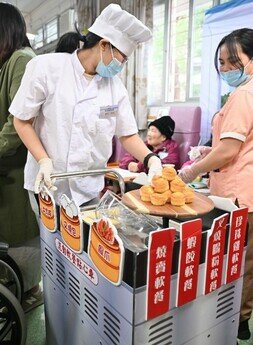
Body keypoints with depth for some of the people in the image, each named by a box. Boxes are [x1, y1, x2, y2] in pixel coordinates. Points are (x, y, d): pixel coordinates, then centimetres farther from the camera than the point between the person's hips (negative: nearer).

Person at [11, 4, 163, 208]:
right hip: (47, 185, -3)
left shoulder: (115, 85, 1)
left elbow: (127, 135, 4)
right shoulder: (46, 67, -9)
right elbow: (22, 121, -4)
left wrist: (151, 159, -14)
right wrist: (44, 161, -16)